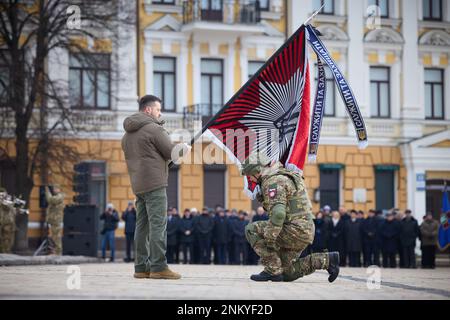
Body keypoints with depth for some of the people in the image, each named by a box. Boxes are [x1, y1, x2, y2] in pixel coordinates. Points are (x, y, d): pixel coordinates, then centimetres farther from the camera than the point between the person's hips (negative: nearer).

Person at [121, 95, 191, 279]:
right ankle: (158, 267, -12)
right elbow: (171, 153, -8)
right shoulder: (154, 128, -9)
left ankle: (141, 267, 10)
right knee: (158, 225, -9)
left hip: (138, 186, 9)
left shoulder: (127, 134, 18)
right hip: (154, 183, -9)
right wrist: (183, 149, 12)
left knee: (142, 226, 9)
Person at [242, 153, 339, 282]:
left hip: (295, 231, -10)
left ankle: (273, 270, -9)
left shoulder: (273, 182, -16)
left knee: (252, 229, -8)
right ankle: (327, 260, 14)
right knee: (287, 274, 17)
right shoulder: (281, 177, 17)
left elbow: (278, 213, -29)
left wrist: (269, 239, -28)